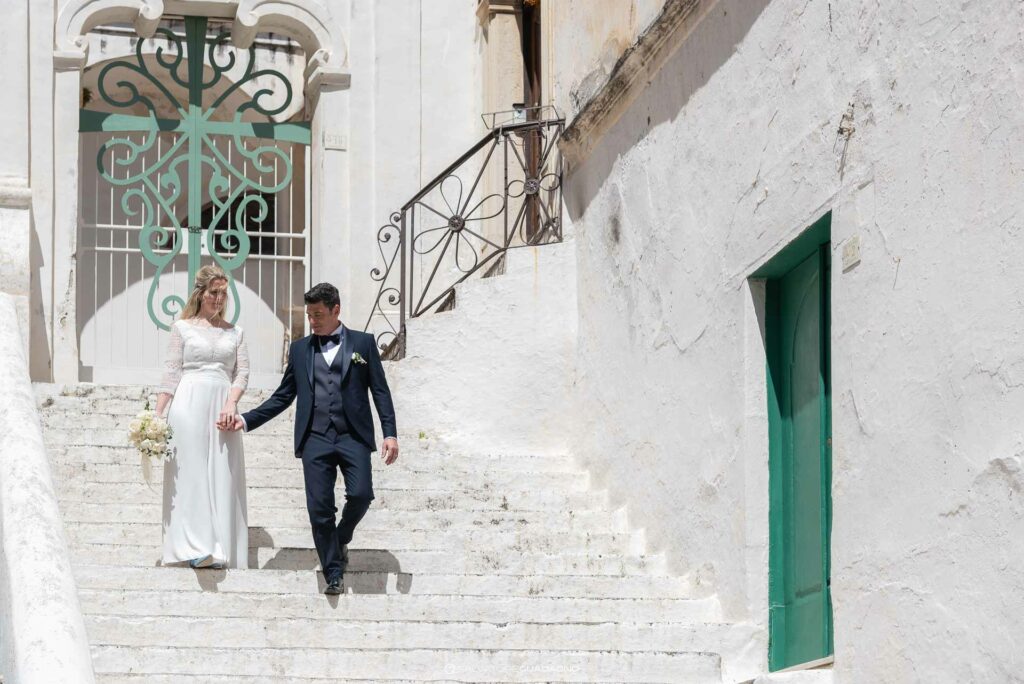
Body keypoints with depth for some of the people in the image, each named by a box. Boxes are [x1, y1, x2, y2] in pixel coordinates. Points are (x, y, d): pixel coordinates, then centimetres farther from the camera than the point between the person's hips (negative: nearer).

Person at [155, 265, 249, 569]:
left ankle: (219, 550, -3)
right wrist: (157, 416, -5)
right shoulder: (182, 328, 9)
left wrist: (231, 403, -11)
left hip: (223, 409, 3)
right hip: (189, 405, -3)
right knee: (191, 473, -9)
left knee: (222, 476, -2)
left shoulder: (235, 332, 17)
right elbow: (171, 375, 4)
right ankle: (196, 548, -15)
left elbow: (242, 372, 8)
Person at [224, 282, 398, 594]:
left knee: (360, 494, -18)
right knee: (319, 508, -4)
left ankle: (342, 538, 14)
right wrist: (247, 420, 6)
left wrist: (390, 433, -5)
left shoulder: (362, 343, 8)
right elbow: (283, 396, 16)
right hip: (315, 439, 2)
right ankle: (333, 574, 6)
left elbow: (380, 391, 6)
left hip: (353, 436, -2)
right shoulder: (300, 349, 14)